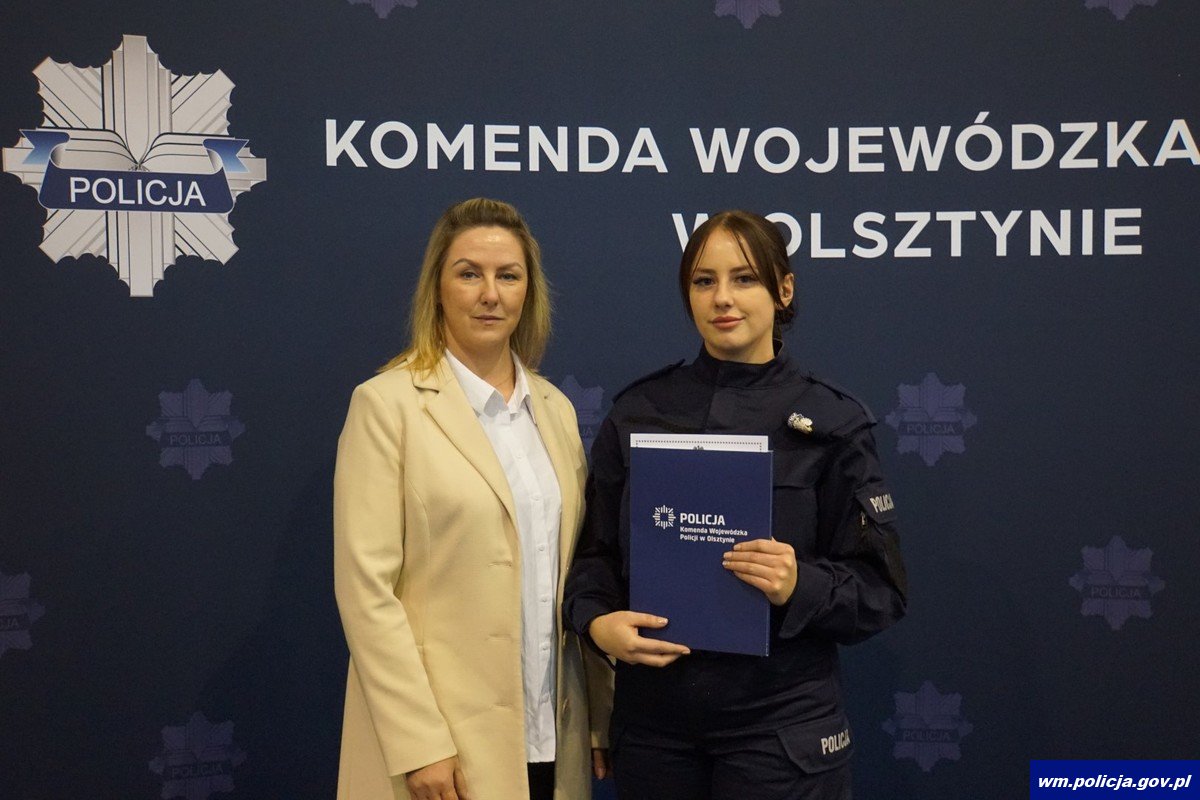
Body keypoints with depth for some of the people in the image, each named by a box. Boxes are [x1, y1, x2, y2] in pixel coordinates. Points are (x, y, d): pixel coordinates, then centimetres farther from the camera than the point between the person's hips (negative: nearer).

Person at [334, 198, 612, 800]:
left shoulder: (555, 409, 9)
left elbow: (577, 572, 11)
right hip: (444, 743, -5)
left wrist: (603, 717, 8)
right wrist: (418, 744, -16)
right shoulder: (387, 404, -8)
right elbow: (366, 588, -12)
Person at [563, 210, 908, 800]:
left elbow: (880, 591, -3)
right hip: (651, 712, 3)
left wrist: (799, 587, -22)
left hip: (778, 723, -2)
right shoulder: (638, 413, 4)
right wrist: (597, 621, -13)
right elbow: (594, 551, 7)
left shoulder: (832, 423, -3)